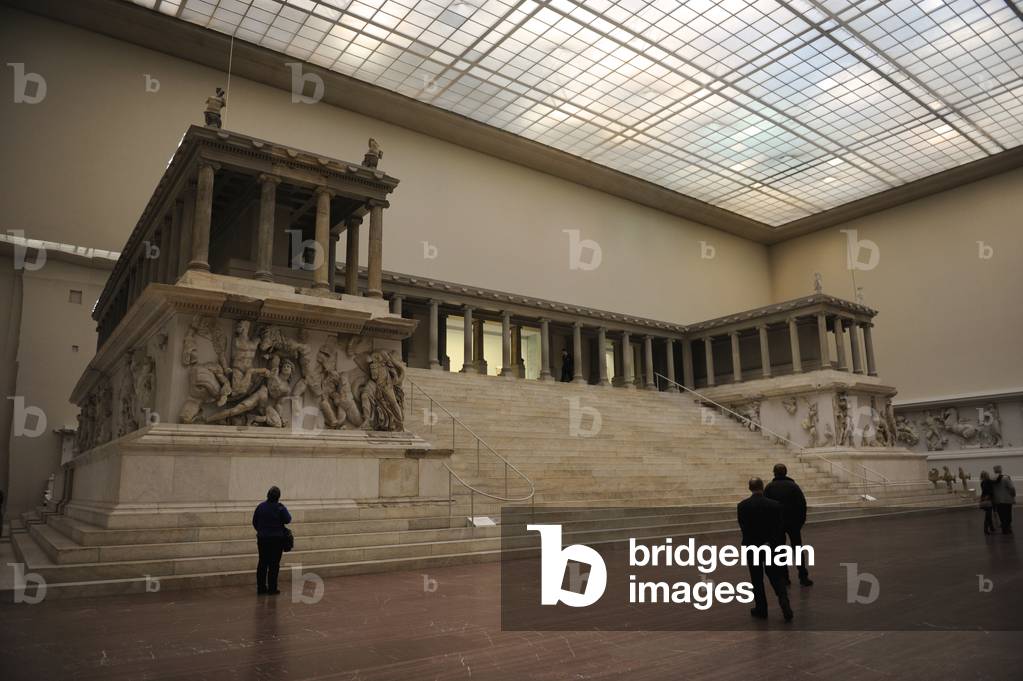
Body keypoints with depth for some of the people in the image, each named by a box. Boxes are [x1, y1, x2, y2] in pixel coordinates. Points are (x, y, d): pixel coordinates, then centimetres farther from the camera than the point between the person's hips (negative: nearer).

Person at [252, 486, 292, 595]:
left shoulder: (260, 507, 0)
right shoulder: (280, 508, -13)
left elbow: (254, 522, 5)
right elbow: (287, 520, -8)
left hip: (262, 539, 4)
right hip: (276, 539, -4)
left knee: (262, 563, 12)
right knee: (274, 564, 2)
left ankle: (261, 587, 15)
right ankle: (272, 588, 3)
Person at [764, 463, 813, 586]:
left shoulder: (769, 487, -3)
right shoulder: (793, 486, -3)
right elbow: (802, 504, -6)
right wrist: (801, 521, 3)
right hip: (793, 522, 0)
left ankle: (784, 577, 8)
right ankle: (803, 576, 8)